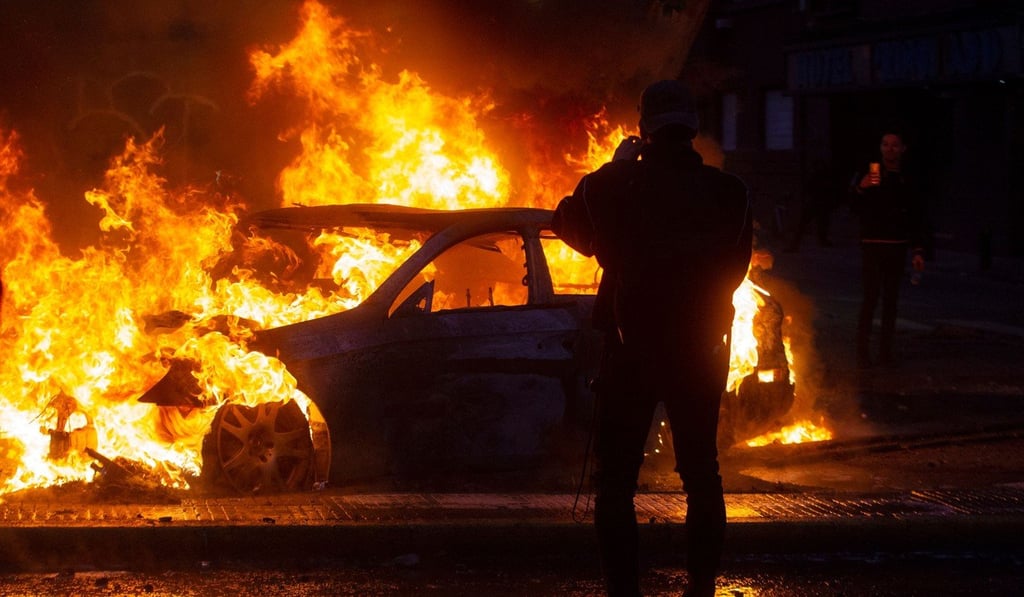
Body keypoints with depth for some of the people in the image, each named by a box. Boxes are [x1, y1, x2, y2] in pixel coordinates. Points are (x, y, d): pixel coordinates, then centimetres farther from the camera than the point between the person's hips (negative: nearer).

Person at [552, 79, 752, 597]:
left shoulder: (617, 185, -10)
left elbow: (569, 224, 9)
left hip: (631, 346, -3)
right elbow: (736, 267, 9)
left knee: (615, 477, 4)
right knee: (701, 471, 16)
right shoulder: (727, 192, -3)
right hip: (702, 349, 3)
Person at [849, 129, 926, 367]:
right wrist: (860, 189, -26)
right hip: (872, 246, -3)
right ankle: (863, 351, -7)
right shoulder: (868, 175, 3)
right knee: (870, 298, -9)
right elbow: (854, 209, -7)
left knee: (891, 299, 4)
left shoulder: (908, 181, 11)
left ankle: (886, 351, 7)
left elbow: (917, 219, 14)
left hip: (897, 248, 3)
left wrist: (918, 251, 7)